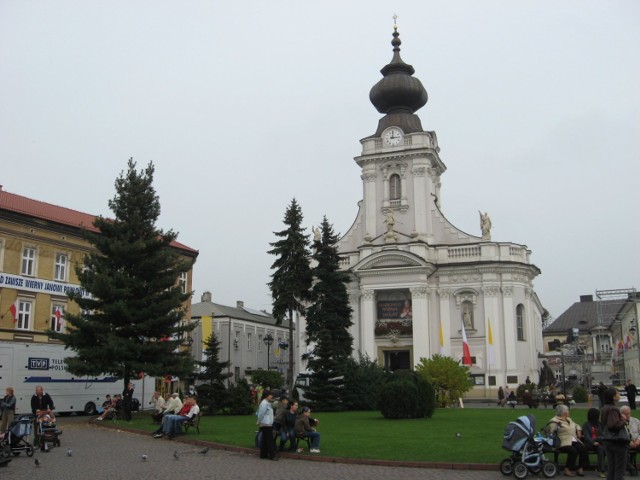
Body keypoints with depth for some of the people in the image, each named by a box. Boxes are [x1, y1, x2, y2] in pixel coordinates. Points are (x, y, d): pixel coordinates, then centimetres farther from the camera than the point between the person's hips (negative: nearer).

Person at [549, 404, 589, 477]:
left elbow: (576, 425, 39)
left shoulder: (569, 419, 24)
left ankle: (580, 469, -16)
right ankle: (567, 470, -22)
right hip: (564, 442, -7)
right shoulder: (555, 421, -1)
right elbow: (551, 431, -13)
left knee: (584, 449, -20)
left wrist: (579, 431, 22)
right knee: (573, 451, -33)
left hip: (574, 441, 7)